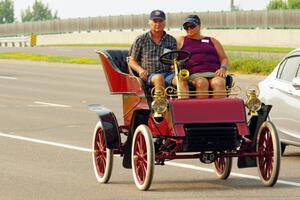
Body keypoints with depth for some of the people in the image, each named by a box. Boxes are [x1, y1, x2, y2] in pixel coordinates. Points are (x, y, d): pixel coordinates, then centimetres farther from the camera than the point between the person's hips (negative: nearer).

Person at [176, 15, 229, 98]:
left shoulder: (212, 41, 27)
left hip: (214, 73, 1)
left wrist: (223, 69, 0)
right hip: (194, 75, -1)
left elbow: (224, 58, 21)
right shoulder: (180, 41, 25)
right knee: (202, 83, -37)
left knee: (218, 83, -35)